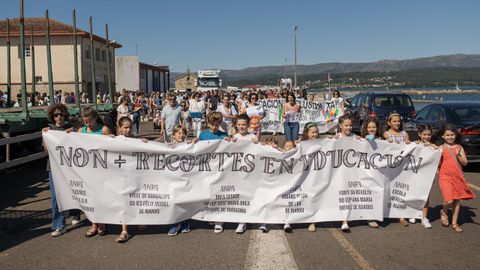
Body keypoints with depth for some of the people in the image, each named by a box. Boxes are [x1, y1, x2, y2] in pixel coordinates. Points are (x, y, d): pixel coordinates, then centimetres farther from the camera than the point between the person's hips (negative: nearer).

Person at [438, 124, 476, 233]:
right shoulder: (441, 148, -1)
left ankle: (454, 223, 21)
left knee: (457, 200, 8)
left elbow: (465, 163, 2)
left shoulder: (459, 148, 7)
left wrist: (458, 155, -10)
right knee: (449, 201, -15)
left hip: (458, 177, 3)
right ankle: (444, 212, 19)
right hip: (445, 177, -3)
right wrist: (439, 155, -13)